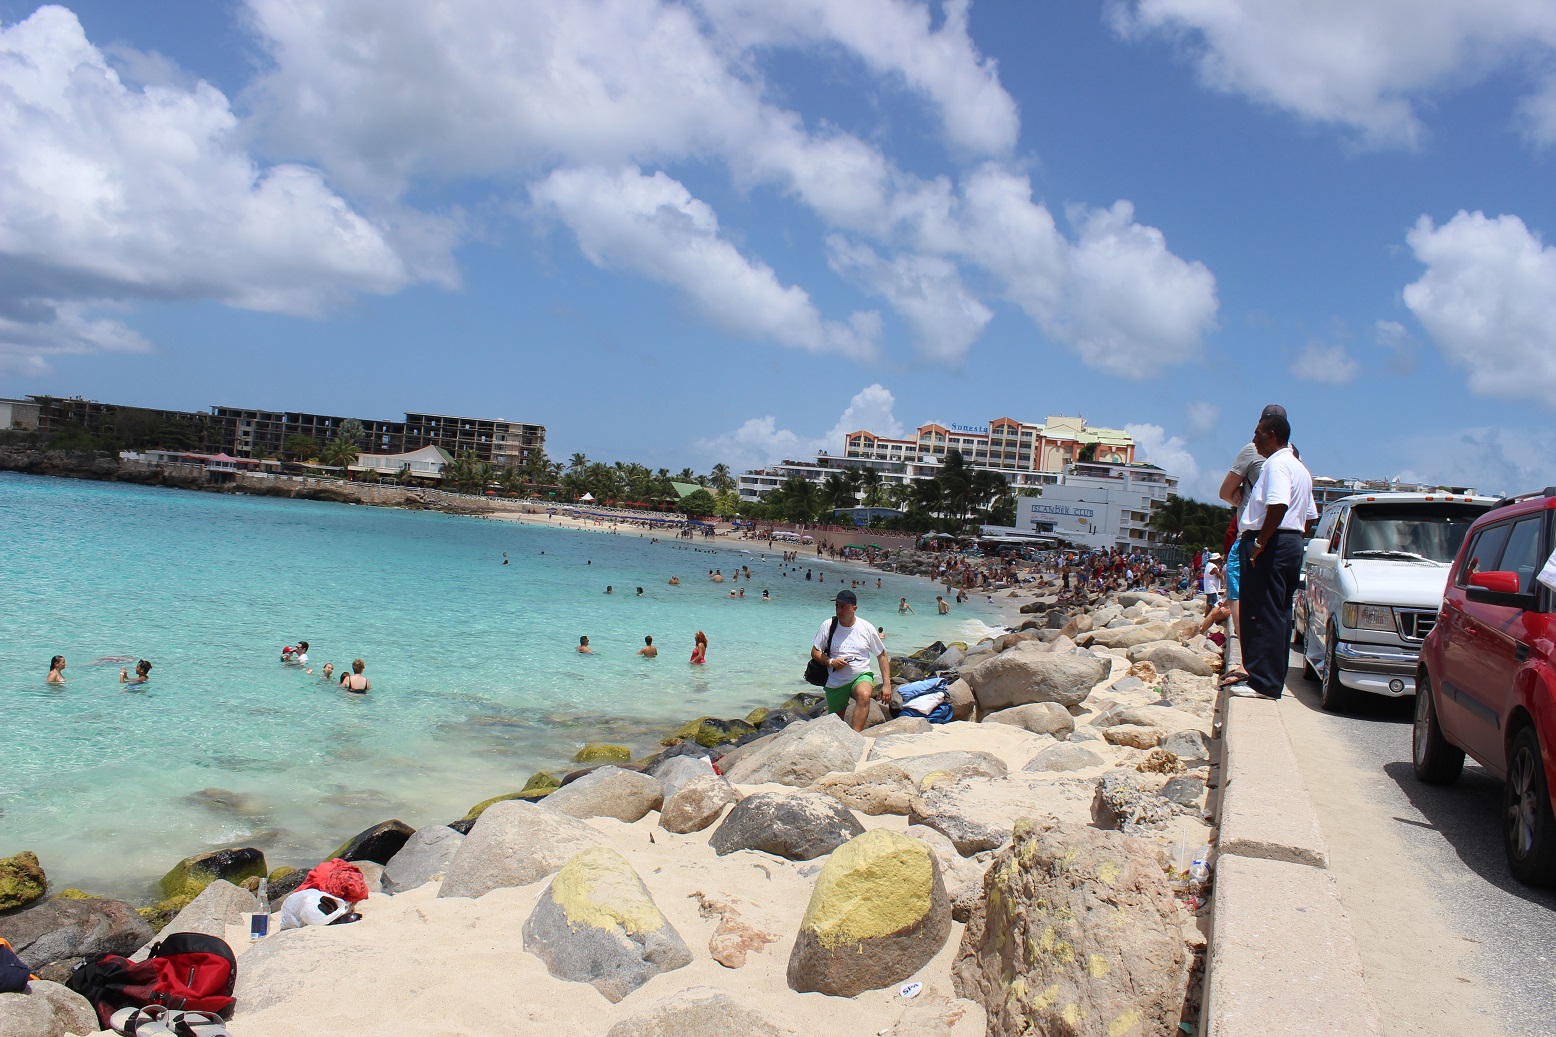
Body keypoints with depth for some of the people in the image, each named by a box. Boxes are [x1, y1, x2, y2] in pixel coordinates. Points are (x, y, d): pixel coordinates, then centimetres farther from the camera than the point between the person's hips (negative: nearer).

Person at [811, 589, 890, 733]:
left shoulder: (867, 628, -4)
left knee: (864, 695, -36)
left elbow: (882, 656, 4)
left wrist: (886, 684, -3)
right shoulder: (828, 625, -3)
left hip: (861, 676, -2)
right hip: (836, 682, 2)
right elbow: (815, 652, 2)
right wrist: (831, 662, -17)